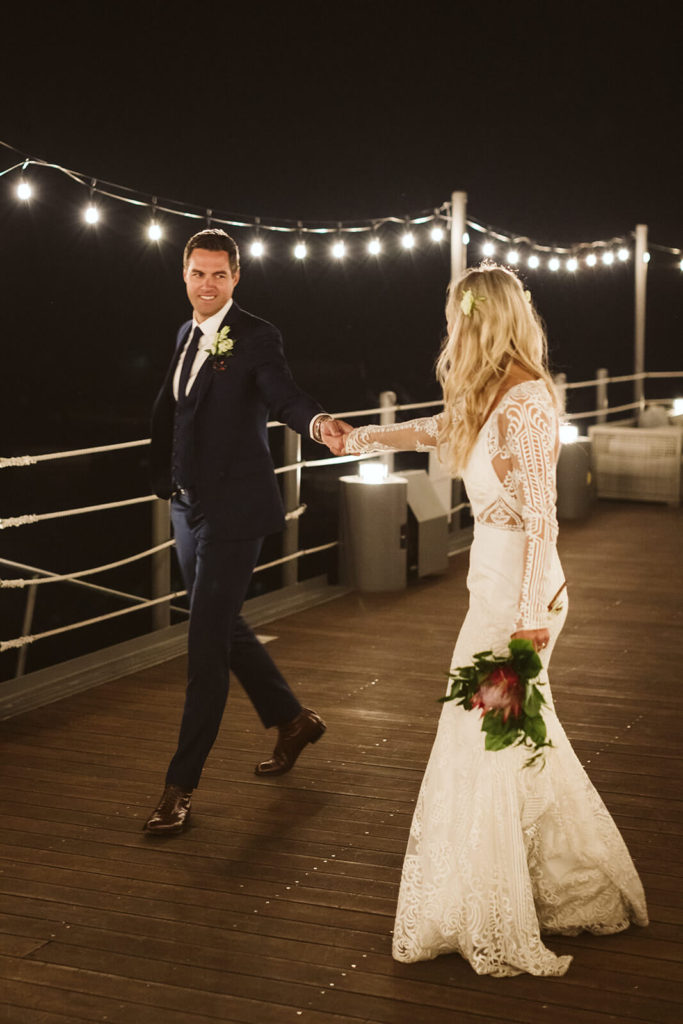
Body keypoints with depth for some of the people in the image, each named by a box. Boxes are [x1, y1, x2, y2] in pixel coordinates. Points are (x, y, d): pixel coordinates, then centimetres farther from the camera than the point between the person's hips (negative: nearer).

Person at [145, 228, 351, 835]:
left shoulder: (256, 338, -11)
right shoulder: (188, 334, 12)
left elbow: (283, 395, -28)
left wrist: (317, 422, -49)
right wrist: (166, 478, 13)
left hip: (233, 511, -8)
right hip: (190, 507, 8)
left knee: (206, 645, -7)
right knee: (223, 627, 18)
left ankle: (182, 786, -1)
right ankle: (292, 720, 38)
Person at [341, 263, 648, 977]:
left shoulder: (524, 404, -17)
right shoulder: (492, 400, 11)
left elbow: (541, 518, -20)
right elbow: (438, 428, 30)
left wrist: (530, 616, -20)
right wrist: (363, 439, 43)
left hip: (515, 590, -9)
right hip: (498, 583, 9)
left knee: (482, 739, -2)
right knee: (524, 736, 17)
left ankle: (488, 923, 8)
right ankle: (580, 888, 31)